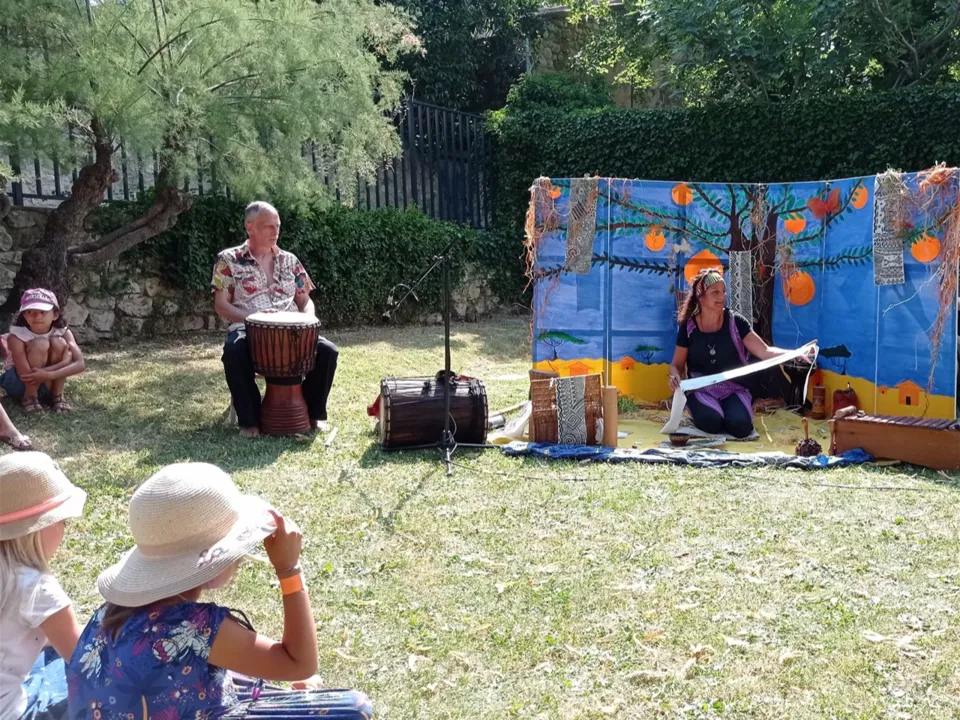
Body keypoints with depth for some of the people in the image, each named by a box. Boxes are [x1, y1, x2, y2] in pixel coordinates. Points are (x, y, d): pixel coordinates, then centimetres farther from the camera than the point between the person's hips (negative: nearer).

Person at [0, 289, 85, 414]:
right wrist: (64, 362, -32)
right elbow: (27, 375, -31)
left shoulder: (62, 332, -15)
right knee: (40, 344, -28)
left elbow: (81, 364, -26)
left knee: (59, 343, -22)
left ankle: (57, 396, -12)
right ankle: (29, 398, -15)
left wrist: (49, 375, -40)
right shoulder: (17, 336, -23)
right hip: (18, 383, -3)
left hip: (45, 384, 3)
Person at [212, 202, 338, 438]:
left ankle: (314, 413, -1)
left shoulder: (289, 260, 15)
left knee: (327, 351, -21)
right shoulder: (229, 260, 3)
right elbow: (221, 305, -2)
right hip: (248, 330, -3)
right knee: (234, 353, -38)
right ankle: (250, 420, -20)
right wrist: (252, 317, -19)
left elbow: (305, 300, 16)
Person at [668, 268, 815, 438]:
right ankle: (700, 409, 6)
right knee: (711, 422, -31)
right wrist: (674, 376, -20)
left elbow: (764, 351, -10)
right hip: (701, 389, -1)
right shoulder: (688, 327, -2)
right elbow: (677, 364, 5)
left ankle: (732, 408, 9)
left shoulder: (735, 322, -3)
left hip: (733, 388, 1)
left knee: (740, 425, -27)